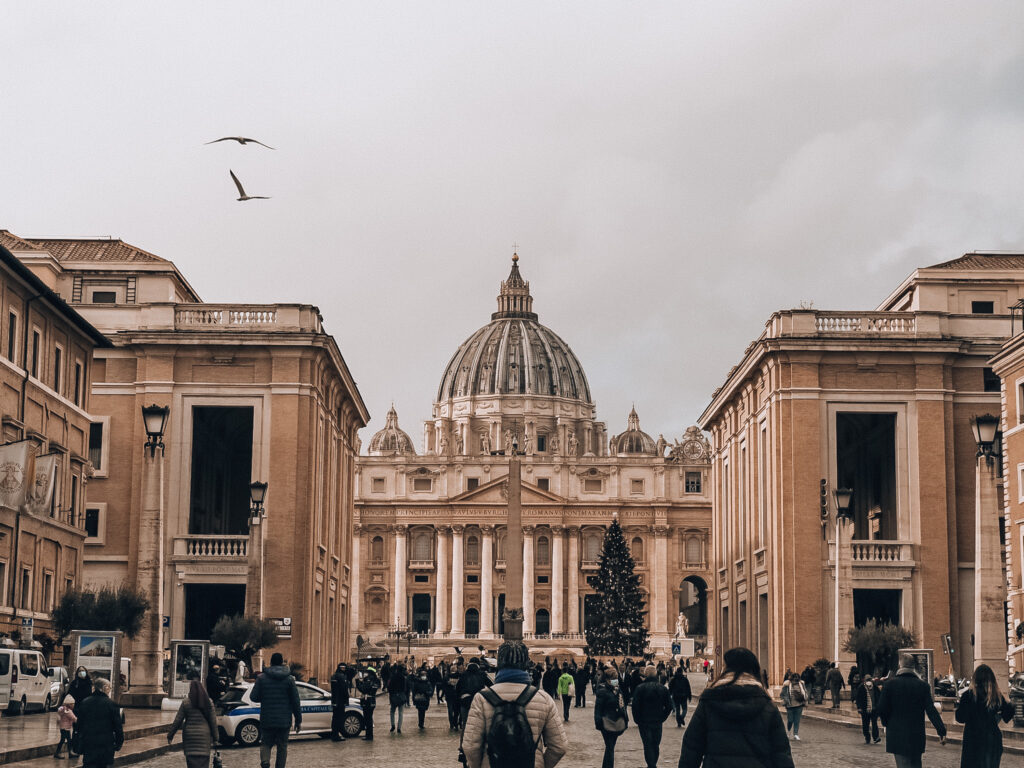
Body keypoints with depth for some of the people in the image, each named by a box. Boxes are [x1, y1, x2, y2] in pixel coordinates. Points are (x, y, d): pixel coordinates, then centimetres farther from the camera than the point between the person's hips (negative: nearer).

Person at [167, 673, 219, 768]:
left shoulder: (186, 702, -4)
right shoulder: (209, 702, 1)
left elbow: (177, 720, -2)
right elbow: (213, 721, 3)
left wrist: (170, 735, 7)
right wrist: (215, 738, 10)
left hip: (190, 735, -1)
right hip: (204, 735, 1)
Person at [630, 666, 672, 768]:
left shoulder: (640, 688, -10)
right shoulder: (663, 688, 1)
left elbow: (635, 706, -10)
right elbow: (669, 706, 3)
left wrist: (637, 721, 1)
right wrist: (661, 718, 8)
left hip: (644, 722, -3)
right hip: (658, 722, 3)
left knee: (648, 745, 0)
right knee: (656, 745, 15)